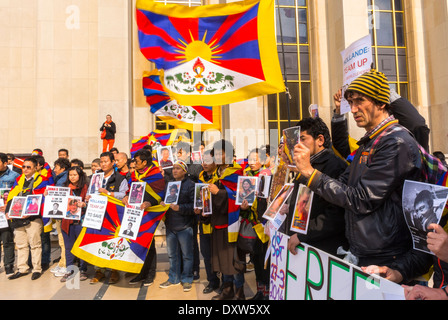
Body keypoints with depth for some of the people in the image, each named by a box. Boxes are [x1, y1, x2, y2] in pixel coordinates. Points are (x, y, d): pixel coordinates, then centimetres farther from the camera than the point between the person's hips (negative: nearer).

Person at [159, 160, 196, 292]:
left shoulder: (190, 185, -7)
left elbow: (194, 205, -14)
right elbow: (162, 197, 19)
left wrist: (180, 208, -23)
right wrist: (162, 203, -3)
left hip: (184, 226, -5)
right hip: (170, 225, 6)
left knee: (186, 255, 6)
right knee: (172, 254, 16)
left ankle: (187, 279, 21)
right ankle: (173, 279, 30)